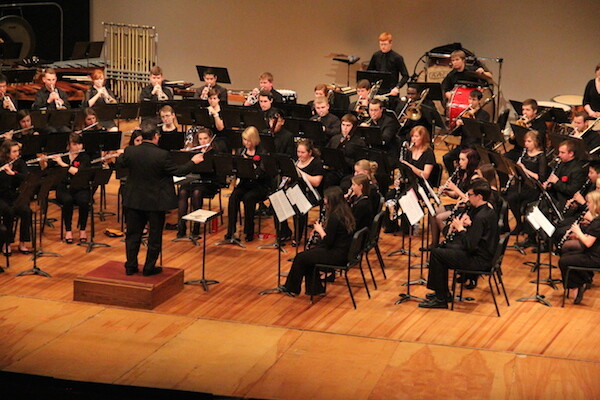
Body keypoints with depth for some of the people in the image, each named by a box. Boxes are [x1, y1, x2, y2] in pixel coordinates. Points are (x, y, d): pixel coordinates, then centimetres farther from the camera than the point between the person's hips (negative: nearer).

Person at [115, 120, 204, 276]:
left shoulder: (130, 152, -10)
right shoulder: (162, 155, -21)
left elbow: (120, 163, 11)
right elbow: (178, 172, -12)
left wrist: (121, 154, 34)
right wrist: (193, 161, 4)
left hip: (134, 200, 3)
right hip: (156, 203, -3)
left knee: (133, 234, 16)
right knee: (155, 236, 11)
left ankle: (130, 266, 21)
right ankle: (149, 268, 17)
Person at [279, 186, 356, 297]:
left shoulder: (334, 216, -22)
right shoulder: (345, 212, 7)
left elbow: (328, 241, -20)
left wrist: (320, 230, -5)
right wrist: (323, 227, 5)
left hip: (336, 256, -10)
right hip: (344, 251, 10)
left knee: (300, 258, 2)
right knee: (307, 254, 20)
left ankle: (291, 288, 20)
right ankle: (315, 288, 23)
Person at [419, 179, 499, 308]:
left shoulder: (481, 217, -25)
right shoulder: (488, 211, 6)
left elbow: (469, 246, -27)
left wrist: (460, 228, -13)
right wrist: (466, 225, 1)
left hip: (479, 261, -11)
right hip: (484, 254, 11)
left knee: (436, 254, -9)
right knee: (443, 248, 22)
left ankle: (440, 299, -2)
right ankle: (443, 292, 26)